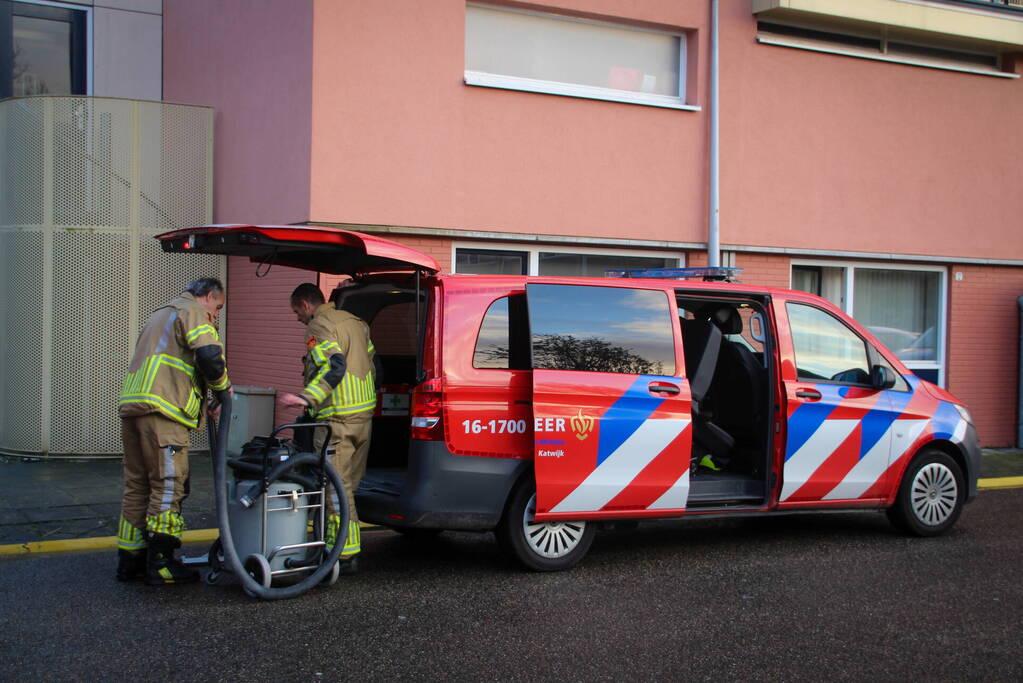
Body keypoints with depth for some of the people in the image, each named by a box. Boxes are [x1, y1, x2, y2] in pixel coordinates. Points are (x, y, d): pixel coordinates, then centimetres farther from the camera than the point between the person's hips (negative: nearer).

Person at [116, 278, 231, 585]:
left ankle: (130, 560, 18)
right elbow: (210, 357, -14)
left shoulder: (161, 315, 32)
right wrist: (223, 386, 5)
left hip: (132, 406, 9)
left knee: (137, 485, 13)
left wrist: (205, 405, 26)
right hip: (161, 412, -9)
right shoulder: (193, 312, 2)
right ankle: (160, 563, -4)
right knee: (168, 485, -5)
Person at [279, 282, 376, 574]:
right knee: (349, 483, 15)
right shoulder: (355, 322, 18)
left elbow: (335, 366, -25)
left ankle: (346, 554, -6)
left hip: (338, 419, -9)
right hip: (365, 414, 9)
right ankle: (336, 543, 22)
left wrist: (307, 397, -32)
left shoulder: (320, 327, -10)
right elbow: (371, 364, 21)